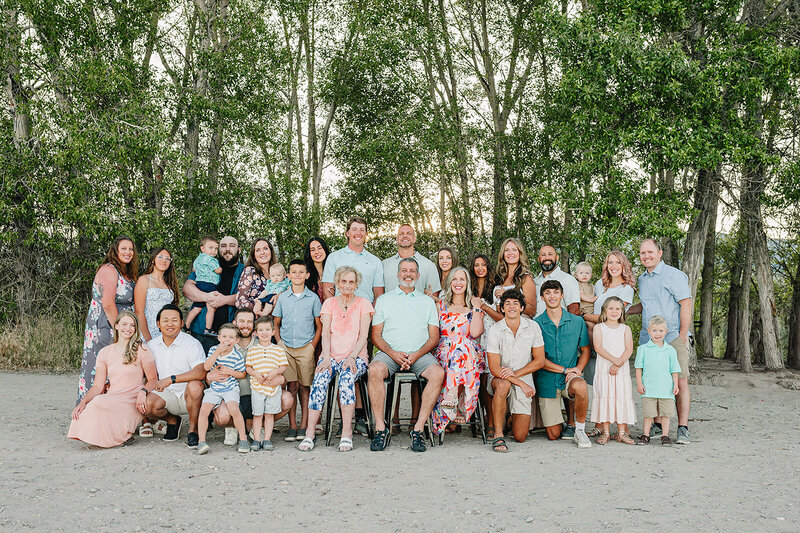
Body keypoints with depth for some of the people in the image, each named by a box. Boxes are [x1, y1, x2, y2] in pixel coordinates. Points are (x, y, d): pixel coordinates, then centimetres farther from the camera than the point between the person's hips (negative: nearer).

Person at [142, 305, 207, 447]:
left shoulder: (192, 343, -11)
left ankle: (193, 429, -14)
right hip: (167, 395, 4)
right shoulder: (152, 345, 6)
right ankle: (172, 420, 9)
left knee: (195, 385, -36)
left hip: (189, 396, -4)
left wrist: (170, 379, -28)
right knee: (146, 405, -25)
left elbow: (201, 373, -25)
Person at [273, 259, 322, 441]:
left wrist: (312, 347, -2)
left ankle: (304, 426, 4)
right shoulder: (282, 298, 9)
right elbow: (276, 324, 16)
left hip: (305, 348, -1)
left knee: (304, 387, -1)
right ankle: (292, 427, 0)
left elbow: (319, 326, 7)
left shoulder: (313, 298, 4)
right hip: (286, 348, 1)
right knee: (291, 386, -5)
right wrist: (279, 344, 3)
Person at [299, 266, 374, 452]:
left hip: (356, 357, -2)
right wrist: (327, 357, -12)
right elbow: (325, 333, 5)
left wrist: (352, 357, -16)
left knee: (347, 377, -34)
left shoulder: (363, 304, 9)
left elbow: (363, 336, 0)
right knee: (319, 380, -29)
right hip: (331, 355, 2)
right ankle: (309, 434, -29)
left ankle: (346, 434, -31)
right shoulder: (329, 303, 15)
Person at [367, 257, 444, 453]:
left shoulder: (427, 302, 18)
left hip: (420, 354, 1)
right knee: (375, 370, -34)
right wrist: (393, 353, -10)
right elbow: (376, 335, 9)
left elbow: (434, 337, 10)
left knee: (438, 373, -31)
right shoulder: (384, 300, 16)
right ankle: (380, 429, -27)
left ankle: (418, 429, -26)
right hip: (390, 352, 0)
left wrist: (416, 355, -8)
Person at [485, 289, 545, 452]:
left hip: (524, 379, 2)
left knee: (520, 437, -3)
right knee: (503, 385, -41)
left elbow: (539, 361, -3)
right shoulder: (495, 330, -12)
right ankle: (498, 435, -29)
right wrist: (521, 383, -20)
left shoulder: (533, 327, -5)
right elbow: (494, 368, -14)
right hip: (499, 378, -2)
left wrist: (515, 373, -16)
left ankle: (513, 417, 33)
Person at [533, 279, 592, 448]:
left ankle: (577, 429, -14)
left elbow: (585, 351, 9)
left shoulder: (577, 322, 5)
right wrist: (565, 370, -14)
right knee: (553, 435, -5)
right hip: (547, 380, -1)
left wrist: (577, 370, -10)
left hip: (570, 377, 1)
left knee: (580, 386, -37)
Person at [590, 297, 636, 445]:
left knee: (621, 397, -1)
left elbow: (629, 349, -1)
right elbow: (598, 347, -7)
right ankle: (606, 432, 4)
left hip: (622, 370, 1)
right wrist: (614, 359, -18)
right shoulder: (599, 328, 6)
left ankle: (622, 432, 7)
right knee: (604, 397, -4)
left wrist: (617, 365, -14)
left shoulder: (625, 329, 10)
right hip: (603, 370, -1)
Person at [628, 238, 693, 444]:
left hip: (672, 337, -7)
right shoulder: (642, 279, 17)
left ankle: (683, 429, -8)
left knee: (680, 381, -9)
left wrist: (683, 335, -14)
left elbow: (686, 304, -10)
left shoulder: (673, 275, -6)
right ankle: (657, 426, 15)